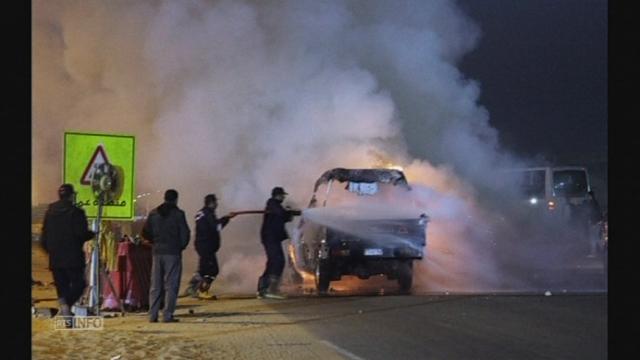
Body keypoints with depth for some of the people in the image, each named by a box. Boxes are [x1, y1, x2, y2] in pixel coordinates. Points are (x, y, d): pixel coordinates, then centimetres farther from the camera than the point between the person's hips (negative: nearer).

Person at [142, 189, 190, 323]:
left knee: (155, 285, 10)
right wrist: (181, 246, 11)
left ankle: (153, 315, 7)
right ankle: (167, 315, -6)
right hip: (172, 253, -4)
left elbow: (145, 233, 7)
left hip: (157, 252, 4)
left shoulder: (153, 213, 7)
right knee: (171, 285, -1)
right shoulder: (178, 214, -6)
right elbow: (185, 233, -6)